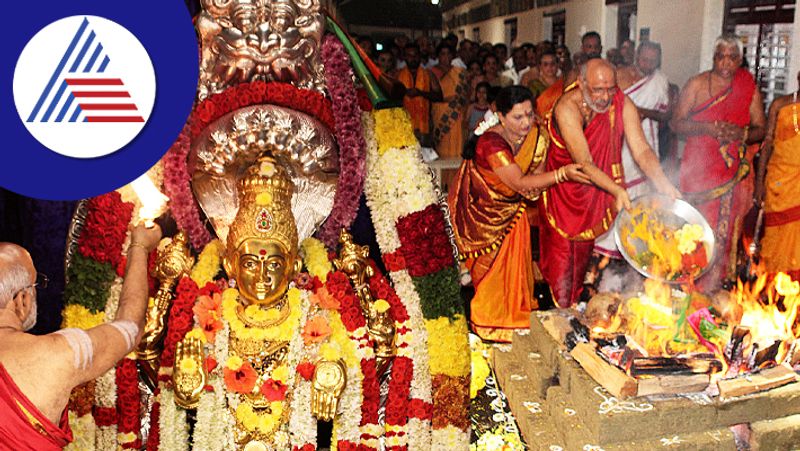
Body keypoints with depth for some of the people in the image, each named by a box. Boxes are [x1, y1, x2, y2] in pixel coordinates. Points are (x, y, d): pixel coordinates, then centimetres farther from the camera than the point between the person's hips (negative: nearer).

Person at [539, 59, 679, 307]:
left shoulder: (623, 105, -15)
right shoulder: (567, 108, -28)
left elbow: (641, 150, -18)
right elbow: (584, 163, -33)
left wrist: (663, 184, -35)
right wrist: (617, 190, -44)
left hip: (598, 188, 4)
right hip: (563, 184, -4)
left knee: (585, 250, 13)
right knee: (562, 250, 1)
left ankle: (577, 306, 31)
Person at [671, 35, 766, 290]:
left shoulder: (749, 88, 7)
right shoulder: (697, 84, 1)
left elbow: (760, 129, 9)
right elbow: (677, 123, -3)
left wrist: (742, 134, -14)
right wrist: (709, 128, -19)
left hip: (733, 171, 2)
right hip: (698, 169, -2)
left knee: (724, 231, 4)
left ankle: (710, 291, 15)